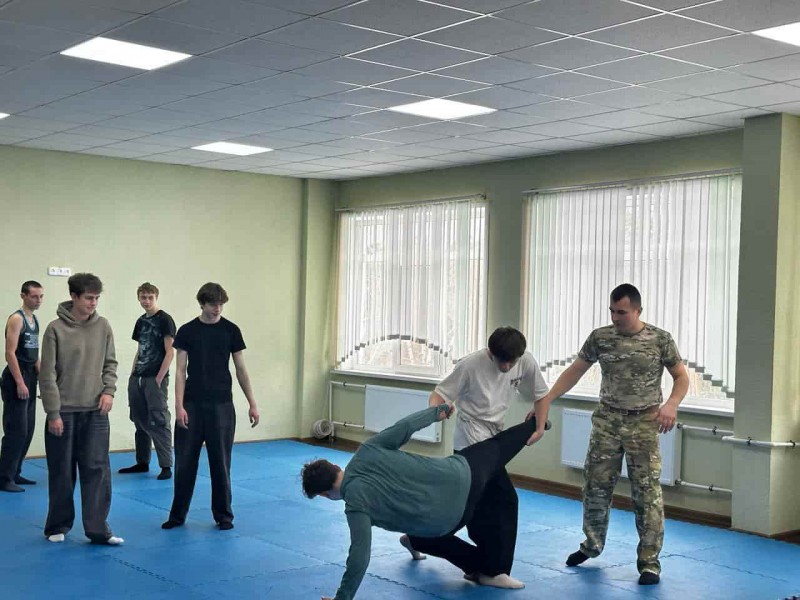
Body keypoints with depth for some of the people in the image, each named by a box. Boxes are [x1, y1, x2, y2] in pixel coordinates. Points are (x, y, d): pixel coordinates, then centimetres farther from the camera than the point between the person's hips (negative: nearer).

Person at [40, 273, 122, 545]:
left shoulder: (103, 326, 2)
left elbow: (110, 363, 11)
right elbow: (47, 374, -7)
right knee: (62, 472, 7)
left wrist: (108, 390, -5)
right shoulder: (56, 329, -8)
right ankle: (58, 526, 23)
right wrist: (53, 413, -10)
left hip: (95, 411, 2)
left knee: (97, 470, -2)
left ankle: (98, 529, 3)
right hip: (64, 411, -2)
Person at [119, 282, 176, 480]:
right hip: (137, 379, 7)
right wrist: (132, 375, 13)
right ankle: (142, 462, 22)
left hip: (155, 379, -7)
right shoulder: (141, 321, 15)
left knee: (158, 422, -8)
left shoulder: (165, 320, -6)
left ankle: (166, 466, -4)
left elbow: (169, 352, -10)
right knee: (140, 422, 12)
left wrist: (159, 379, -14)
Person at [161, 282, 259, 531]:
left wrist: (252, 404, 3)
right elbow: (181, 370, -1)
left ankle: (223, 515, 15)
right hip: (192, 405, 0)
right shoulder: (187, 331, 1)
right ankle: (178, 515, 16)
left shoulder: (231, 331, 2)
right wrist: (179, 405, -10)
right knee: (184, 461, 4)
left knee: (220, 462, 4)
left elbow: (240, 370, 5)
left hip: (221, 405, 0)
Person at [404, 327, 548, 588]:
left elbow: (541, 395, 6)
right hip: (472, 438, -7)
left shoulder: (526, 362, -7)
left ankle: (417, 539, 31)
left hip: (493, 437, 7)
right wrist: (434, 410, -35)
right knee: (504, 499, -13)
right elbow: (441, 393, -13)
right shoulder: (471, 364, -19)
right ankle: (493, 570, -4)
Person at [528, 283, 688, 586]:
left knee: (647, 492, -4)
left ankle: (649, 561, 5)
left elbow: (681, 377, 1)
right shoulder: (600, 337, 1)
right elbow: (575, 371, 6)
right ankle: (591, 545, 29)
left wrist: (671, 404, -18)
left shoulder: (660, 339, -5)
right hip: (607, 420, 3)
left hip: (644, 424, -2)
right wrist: (546, 399, -4)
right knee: (595, 486, 8)